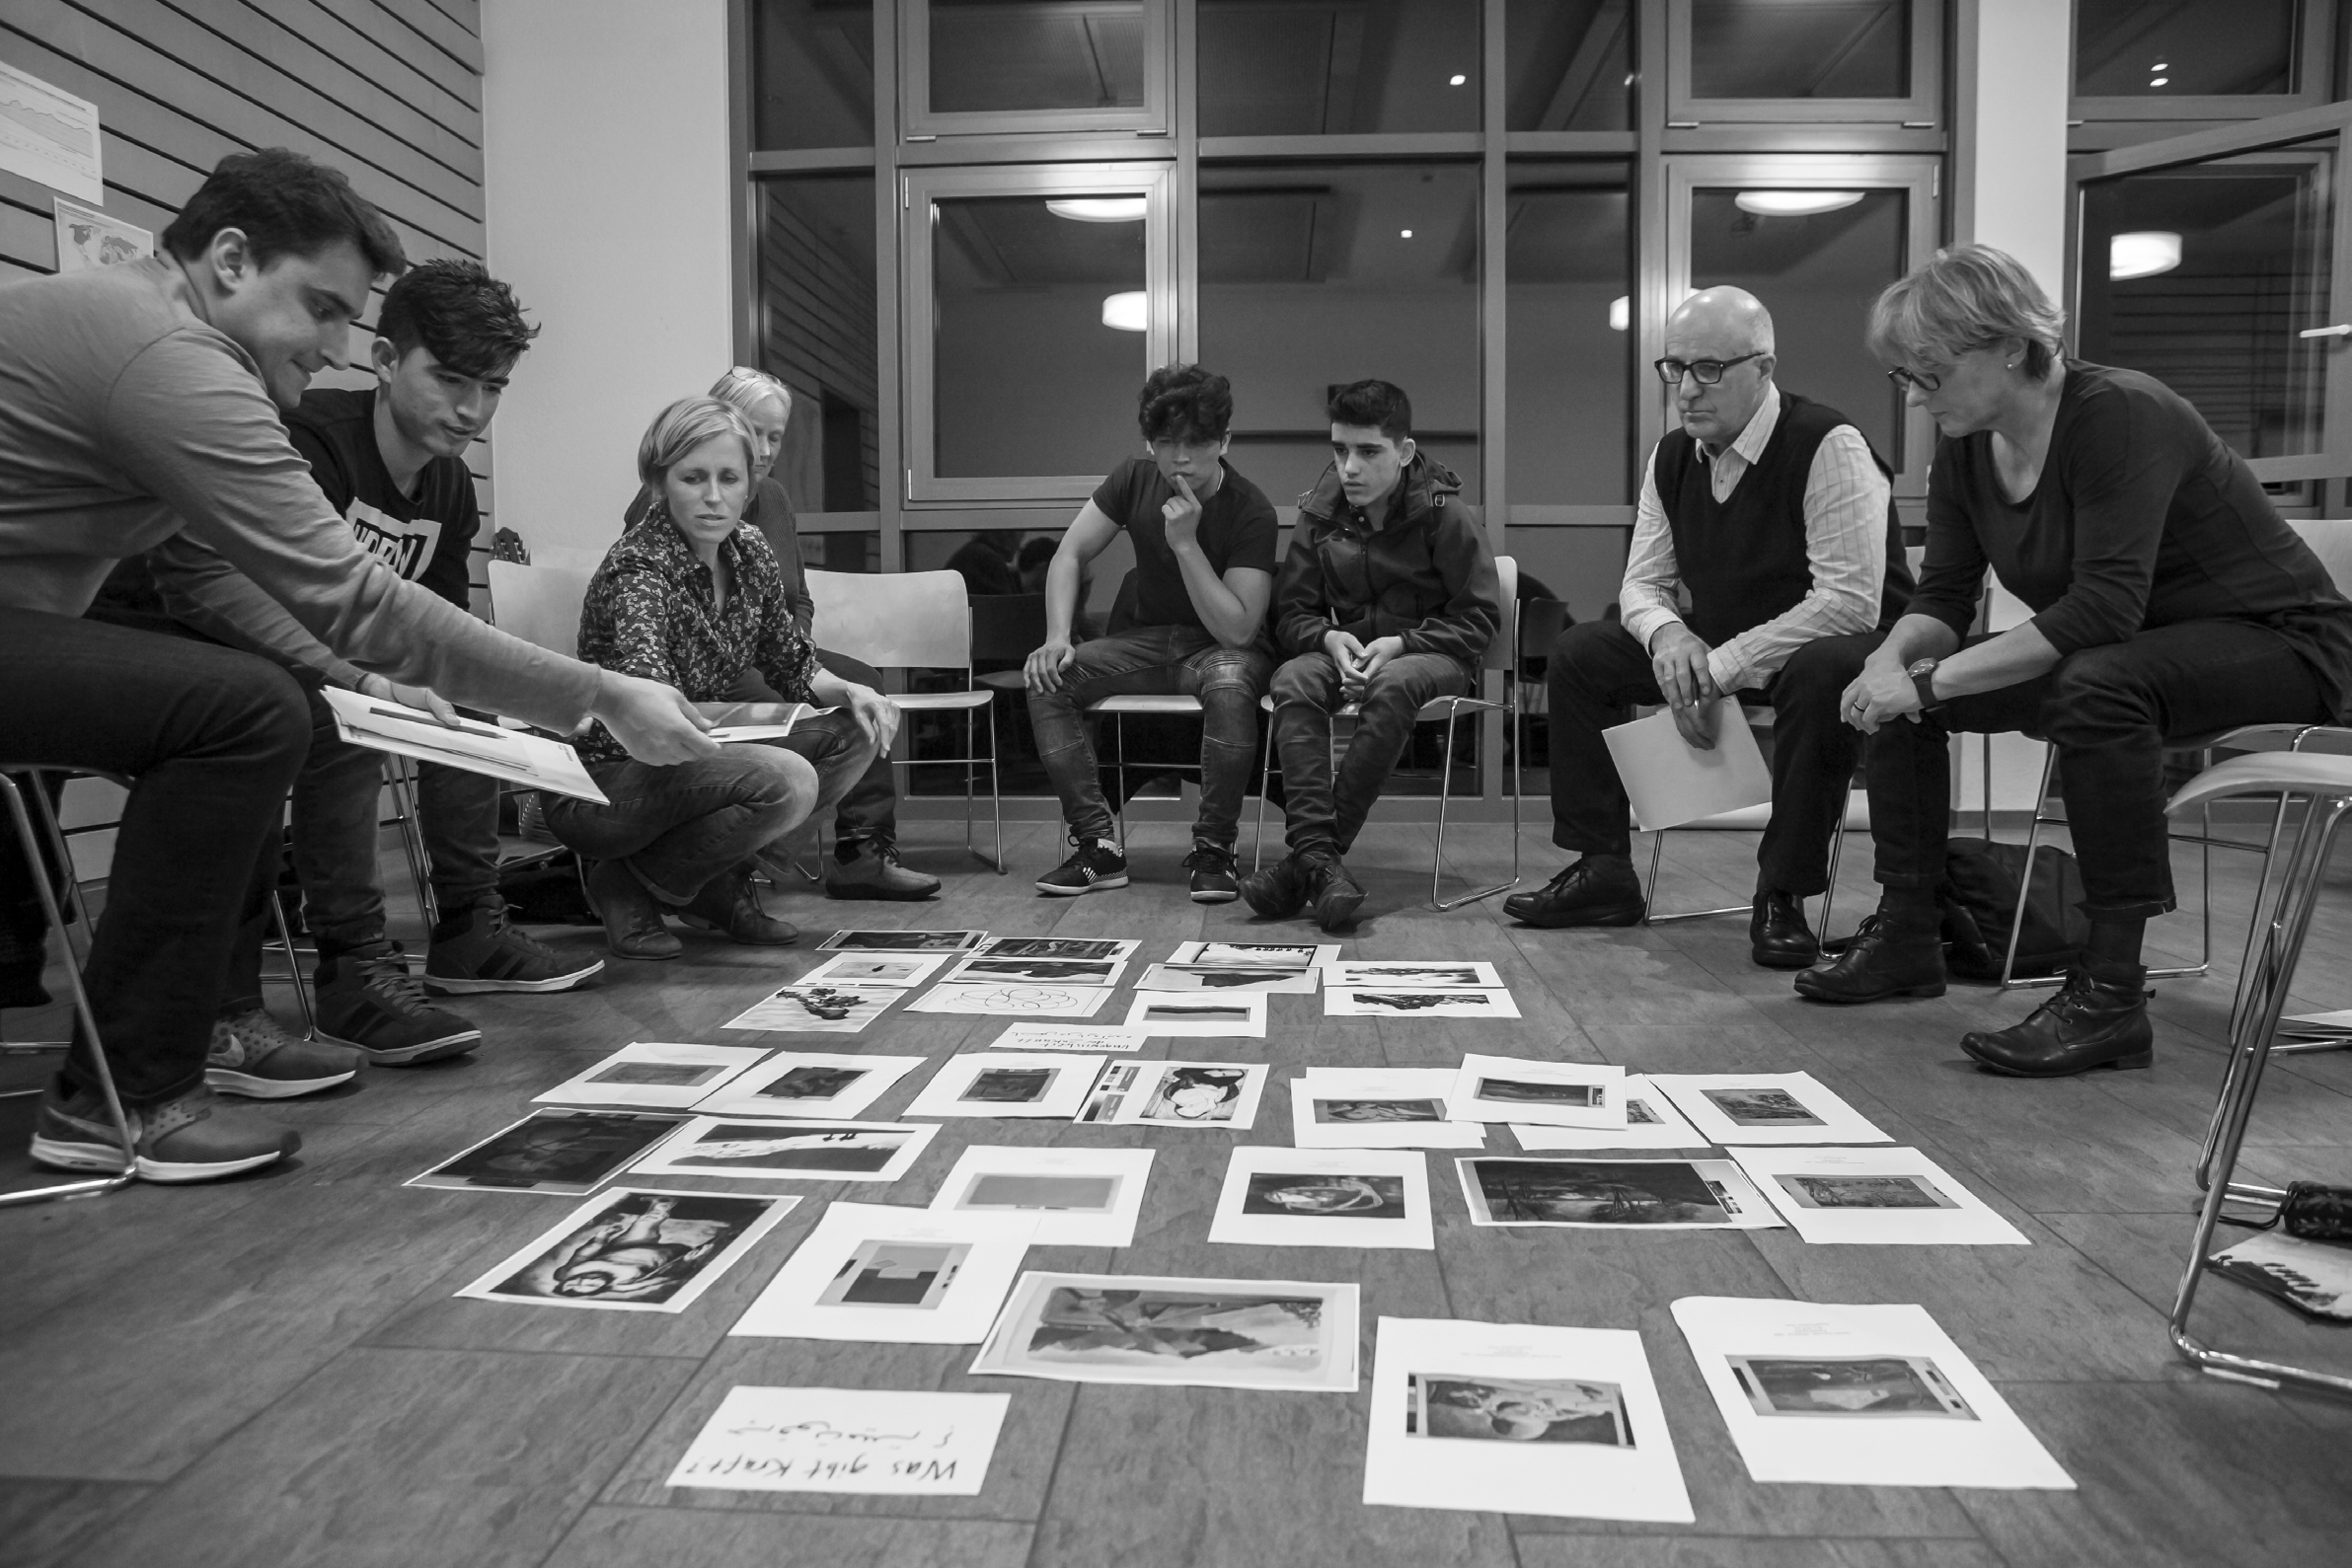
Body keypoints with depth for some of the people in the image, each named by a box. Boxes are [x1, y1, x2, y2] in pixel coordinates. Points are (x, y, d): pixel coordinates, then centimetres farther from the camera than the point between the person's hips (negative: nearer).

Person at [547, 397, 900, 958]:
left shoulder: (749, 551, 1)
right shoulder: (637, 567, -22)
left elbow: (794, 666, 10)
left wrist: (850, 692, -8)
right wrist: (750, 713, -39)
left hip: (695, 759, 8)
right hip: (598, 781, -8)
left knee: (856, 728, -3)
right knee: (787, 780, -31)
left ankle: (719, 883, 5)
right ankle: (628, 886, -6)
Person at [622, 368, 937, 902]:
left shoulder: (772, 497, 17)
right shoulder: (665, 501, -6)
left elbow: (798, 601, 22)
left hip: (765, 656, 7)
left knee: (859, 682, -14)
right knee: (778, 699, -32)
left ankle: (866, 849, -17)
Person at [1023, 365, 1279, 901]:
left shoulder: (1250, 511, -17)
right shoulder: (1134, 480, -3)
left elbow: (1237, 630, -22)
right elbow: (1069, 555, 0)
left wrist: (1185, 542, -27)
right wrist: (1057, 637, -17)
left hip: (1221, 646, -4)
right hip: (1148, 638, 4)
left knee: (1230, 686, -40)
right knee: (1047, 679, -21)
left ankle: (1213, 848, -22)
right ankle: (1098, 846, -18)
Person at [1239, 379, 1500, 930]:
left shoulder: (1444, 514, -8)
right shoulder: (1320, 513, 3)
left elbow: (1479, 619, -7)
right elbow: (1290, 613, 6)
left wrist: (1400, 643, -21)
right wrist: (1327, 637, -17)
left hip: (1434, 656, -3)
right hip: (1347, 652, 4)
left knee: (1393, 685, -39)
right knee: (1293, 681, -31)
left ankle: (1309, 860, -36)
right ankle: (1320, 862, -42)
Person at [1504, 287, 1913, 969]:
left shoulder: (1828, 446, -20)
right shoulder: (1672, 457, 1)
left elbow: (1852, 603, -27)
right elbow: (1641, 583, 6)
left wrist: (1719, 668, -29)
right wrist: (1666, 633, -20)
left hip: (1835, 647, -7)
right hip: (1712, 648, 7)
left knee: (1819, 672, -40)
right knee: (1577, 654, -2)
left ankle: (1783, 895, -23)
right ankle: (1603, 873, 3)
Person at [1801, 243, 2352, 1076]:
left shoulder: (2119, 414, -25)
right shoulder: (1965, 445, -3)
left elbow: (2104, 609, -33)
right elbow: (1942, 595, 0)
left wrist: (1932, 680, -35)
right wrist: (1896, 659, -22)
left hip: (2280, 644, -8)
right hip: (2122, 651, 8)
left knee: (2093, 687, -38)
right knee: (1893, 679, -2)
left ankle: (2111, 996, -29)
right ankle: (1905, 934, 6)